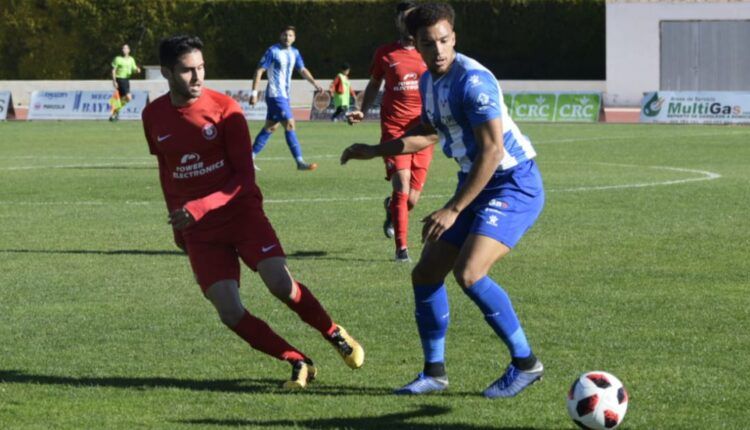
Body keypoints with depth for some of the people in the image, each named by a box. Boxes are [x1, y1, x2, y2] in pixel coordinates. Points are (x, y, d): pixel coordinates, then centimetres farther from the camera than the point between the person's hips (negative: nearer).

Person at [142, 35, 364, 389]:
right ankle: (299, 364, 4)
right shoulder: (154, 116, 2)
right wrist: (177, 221, 21)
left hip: (241, 211, -2)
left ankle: (335, 335, 7)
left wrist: (199, 208, -22)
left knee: (281, 285, -20)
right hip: (199, 232, 2)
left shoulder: (224, 108, -9)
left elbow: (245, 176, -10)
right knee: (230, 313, -12)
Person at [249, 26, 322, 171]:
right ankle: (300, 162, -17)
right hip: (275, 95, -9)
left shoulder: (294, 53, 10)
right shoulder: (273, 51, -12)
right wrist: (254, 93, -14)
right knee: (290, 125, -15)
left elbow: (302, 70, 17)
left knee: (270, 127, 13)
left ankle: (250, 157, 21)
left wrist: (315, 83, 2)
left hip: (284, 95, 9)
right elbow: (259, 71, -11)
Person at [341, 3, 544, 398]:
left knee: (468, 273, -24)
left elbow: (492, 151, -24)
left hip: (514, 184, -9)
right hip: (475, 184, 9)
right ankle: (434, 372, 20)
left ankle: (525, 363, -9)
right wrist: (373, 151, 20)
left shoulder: (472, 80, -22)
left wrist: (452, 210, -23)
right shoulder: (428, 82, 6)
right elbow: (427, 135, 25)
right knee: (426, 273, 6)